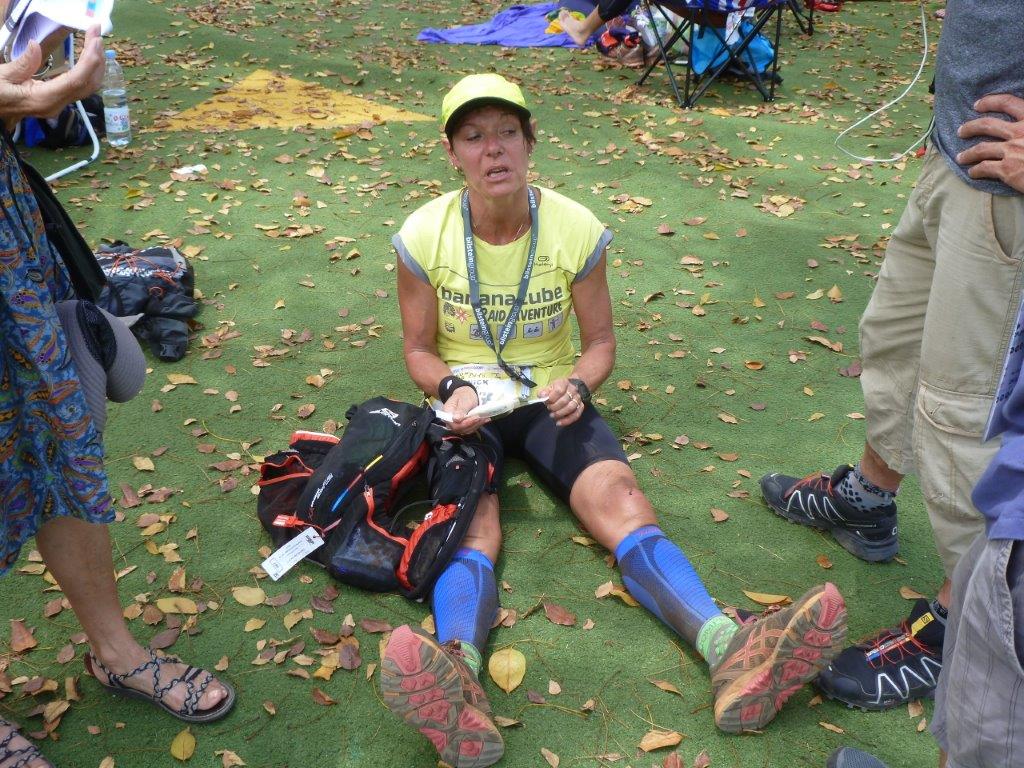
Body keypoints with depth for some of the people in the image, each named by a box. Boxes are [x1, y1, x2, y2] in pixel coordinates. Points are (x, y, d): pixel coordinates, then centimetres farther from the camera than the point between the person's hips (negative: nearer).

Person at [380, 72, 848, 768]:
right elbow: (419, 350, 3)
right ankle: (458, 678, -58)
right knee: (470, 519, -31)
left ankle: (732, 652, -47)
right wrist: (452, 389, -19)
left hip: (551, 398, 1)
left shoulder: (576, 229, -6)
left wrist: (576, 386, -18)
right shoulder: (426, 237, -8)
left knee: (619, 497, -27)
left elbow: (600, 342, 4)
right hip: (468, 405, -1)